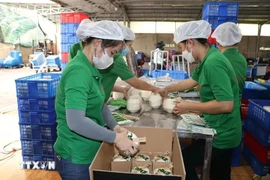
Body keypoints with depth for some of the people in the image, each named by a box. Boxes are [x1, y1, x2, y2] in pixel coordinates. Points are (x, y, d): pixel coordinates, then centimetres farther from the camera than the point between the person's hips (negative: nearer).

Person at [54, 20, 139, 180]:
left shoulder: (91, 69, 5)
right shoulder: (78, 70, -24)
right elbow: (76, 122, -32)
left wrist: (115, 126, -1)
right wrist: (115, 138, -24)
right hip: (76, 157, -8)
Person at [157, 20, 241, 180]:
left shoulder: (212, 63, -27)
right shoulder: (207, 59, 4)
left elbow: (226, 105, -32)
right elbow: (193, 81, 19)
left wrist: (189, 106, -22)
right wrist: (167, 89, 21)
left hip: (222, 135, -9)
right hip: (221, 131, 9)